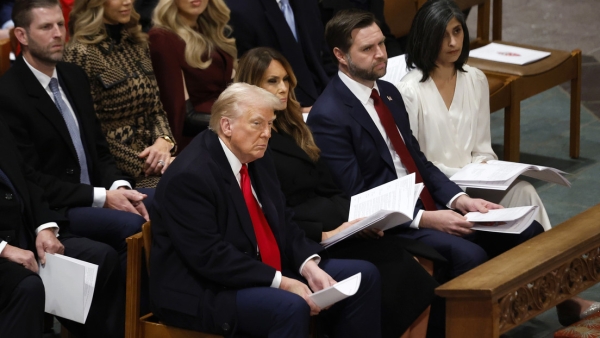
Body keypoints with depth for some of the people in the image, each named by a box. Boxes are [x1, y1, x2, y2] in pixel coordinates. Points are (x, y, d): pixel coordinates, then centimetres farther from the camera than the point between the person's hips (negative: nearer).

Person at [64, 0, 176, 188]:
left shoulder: (137, 42, 12)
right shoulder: (81, 54, -11)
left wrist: (163, 142, -6)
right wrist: (140, 165, -14)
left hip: (149, 158, 6)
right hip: (112, 171, -6)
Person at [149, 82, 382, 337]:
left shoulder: (257, 158, 7)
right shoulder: (189, 176, -21)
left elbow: (282, 223, 13)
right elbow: (209, 256, -26)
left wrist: (309, 266, -7)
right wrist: (280, 283, -26)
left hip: (264, 272, 10)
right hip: (204, 293, -10)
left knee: (363, 277, 3)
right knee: (290, 307, -36)